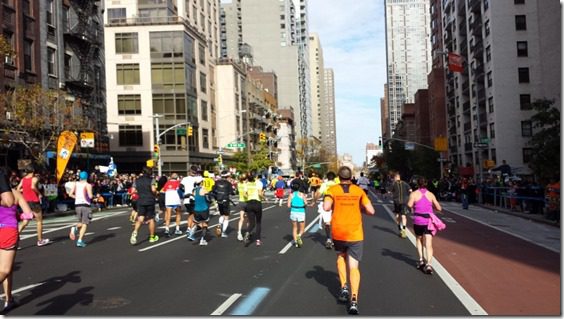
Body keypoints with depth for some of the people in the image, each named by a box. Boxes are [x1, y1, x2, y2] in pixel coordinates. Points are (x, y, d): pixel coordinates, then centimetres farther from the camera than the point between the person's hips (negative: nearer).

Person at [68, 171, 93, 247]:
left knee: (81, 222, 21)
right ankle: (80, 241, -8)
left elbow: (71, 194, 3)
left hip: (77, 205, 5)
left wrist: (77, 197, 16)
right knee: (84, 224, 1)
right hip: (86, 205, -4)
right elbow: (90, 196, -16)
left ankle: (75, 228, -11)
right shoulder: (88, 185, -6)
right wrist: (92, 196, 5)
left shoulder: (76, 184, 8)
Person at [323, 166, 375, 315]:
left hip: (338, 232, 0)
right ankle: (354, 300, -12)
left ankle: (344, 287, 13)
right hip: (355, 234, 0)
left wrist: (335, 205, 4)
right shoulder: (359, 191, 2)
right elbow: (371, 211, -3)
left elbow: (326, 207, -18)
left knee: (341, 257, 27)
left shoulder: (332, 190, -2)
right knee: (353, 267, 2)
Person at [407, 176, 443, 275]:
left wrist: (412, 204, 4)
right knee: (429, 244, -3)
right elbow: (439, 208, 5)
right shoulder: (431, 194, 5)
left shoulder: (414, 194, -1)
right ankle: (428, 264, -18)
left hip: (418, 221, -1)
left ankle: (421, 260, 15)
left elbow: (409, 205, -19)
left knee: (418, 240, 22)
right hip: (429, 221, 1)